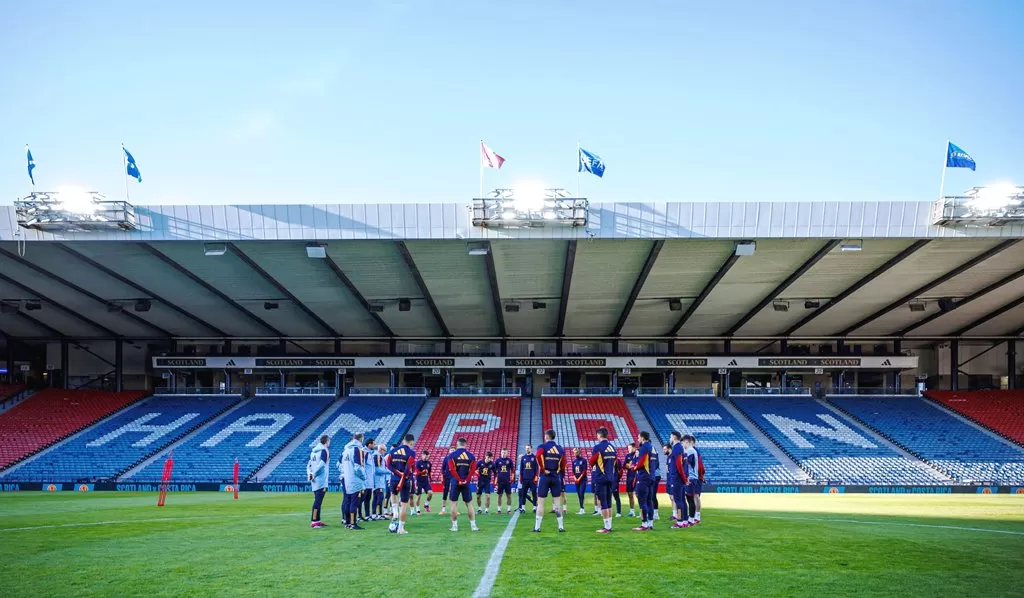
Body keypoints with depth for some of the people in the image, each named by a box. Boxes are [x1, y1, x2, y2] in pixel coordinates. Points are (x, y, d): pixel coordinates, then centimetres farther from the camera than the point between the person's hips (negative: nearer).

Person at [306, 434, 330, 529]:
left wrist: (309, 473, 6)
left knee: (317, 500, 16)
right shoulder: (324, 451, -10)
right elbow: (321, 464, -18)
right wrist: (314, 474, -10)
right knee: (318, 501, -7)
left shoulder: (314, 451, 14)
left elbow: (309, 464, 15)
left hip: (314, 481, 8)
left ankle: (317, 520, 21)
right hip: (321, 481, -8)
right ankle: (313, 521, -9)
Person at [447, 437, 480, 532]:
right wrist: (466, 480, -8)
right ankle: (473, 525, 10)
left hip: (455, 482, -2)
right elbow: (473, 469, -6)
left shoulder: (452, 455, -3)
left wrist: (459, 480, -10)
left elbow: (452, 469, -12)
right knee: (469, 503, 11)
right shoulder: (471, 456, 4)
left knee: (454, 503, 6)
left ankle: (454, 525, 7)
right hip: (466, 483, 2)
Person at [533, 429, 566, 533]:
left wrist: (543, 469, -17)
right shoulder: (560, 448, 8)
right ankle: (561, 526, 9)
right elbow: (563, 465, 5)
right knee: (557, 502, 9)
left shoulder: (542, 447, -5)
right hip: (556, 477, 3)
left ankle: (537, 527, 4)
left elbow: (538, 456, -25)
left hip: (544, 477, -3)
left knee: (540, 502, 2)